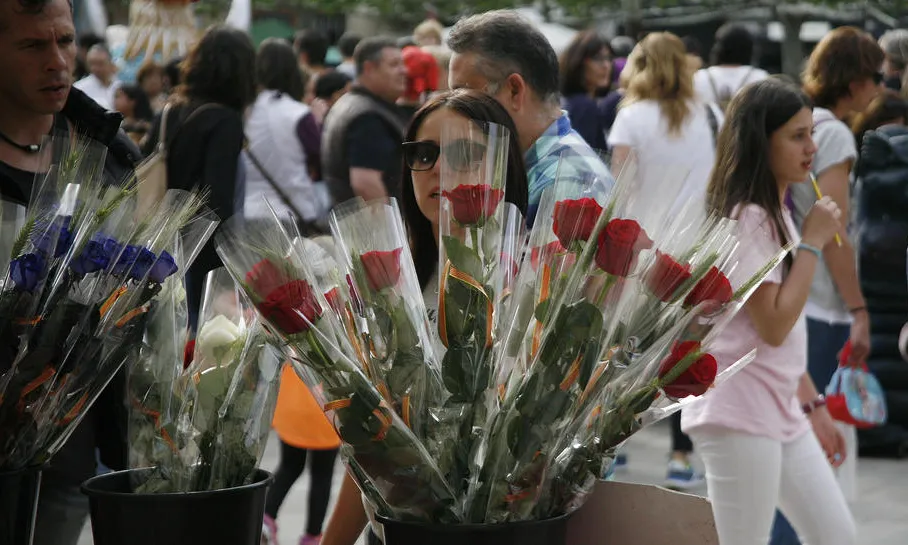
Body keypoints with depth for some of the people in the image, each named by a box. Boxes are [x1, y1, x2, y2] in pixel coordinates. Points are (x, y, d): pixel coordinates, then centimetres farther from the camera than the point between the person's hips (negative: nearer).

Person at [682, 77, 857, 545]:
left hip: (782, 413, 10)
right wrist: (812, 243, -15)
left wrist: (812, 405, 18)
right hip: (737, 414, -10)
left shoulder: (776, 215, 14)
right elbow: (773, 325, -21)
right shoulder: (745, 218, -15)